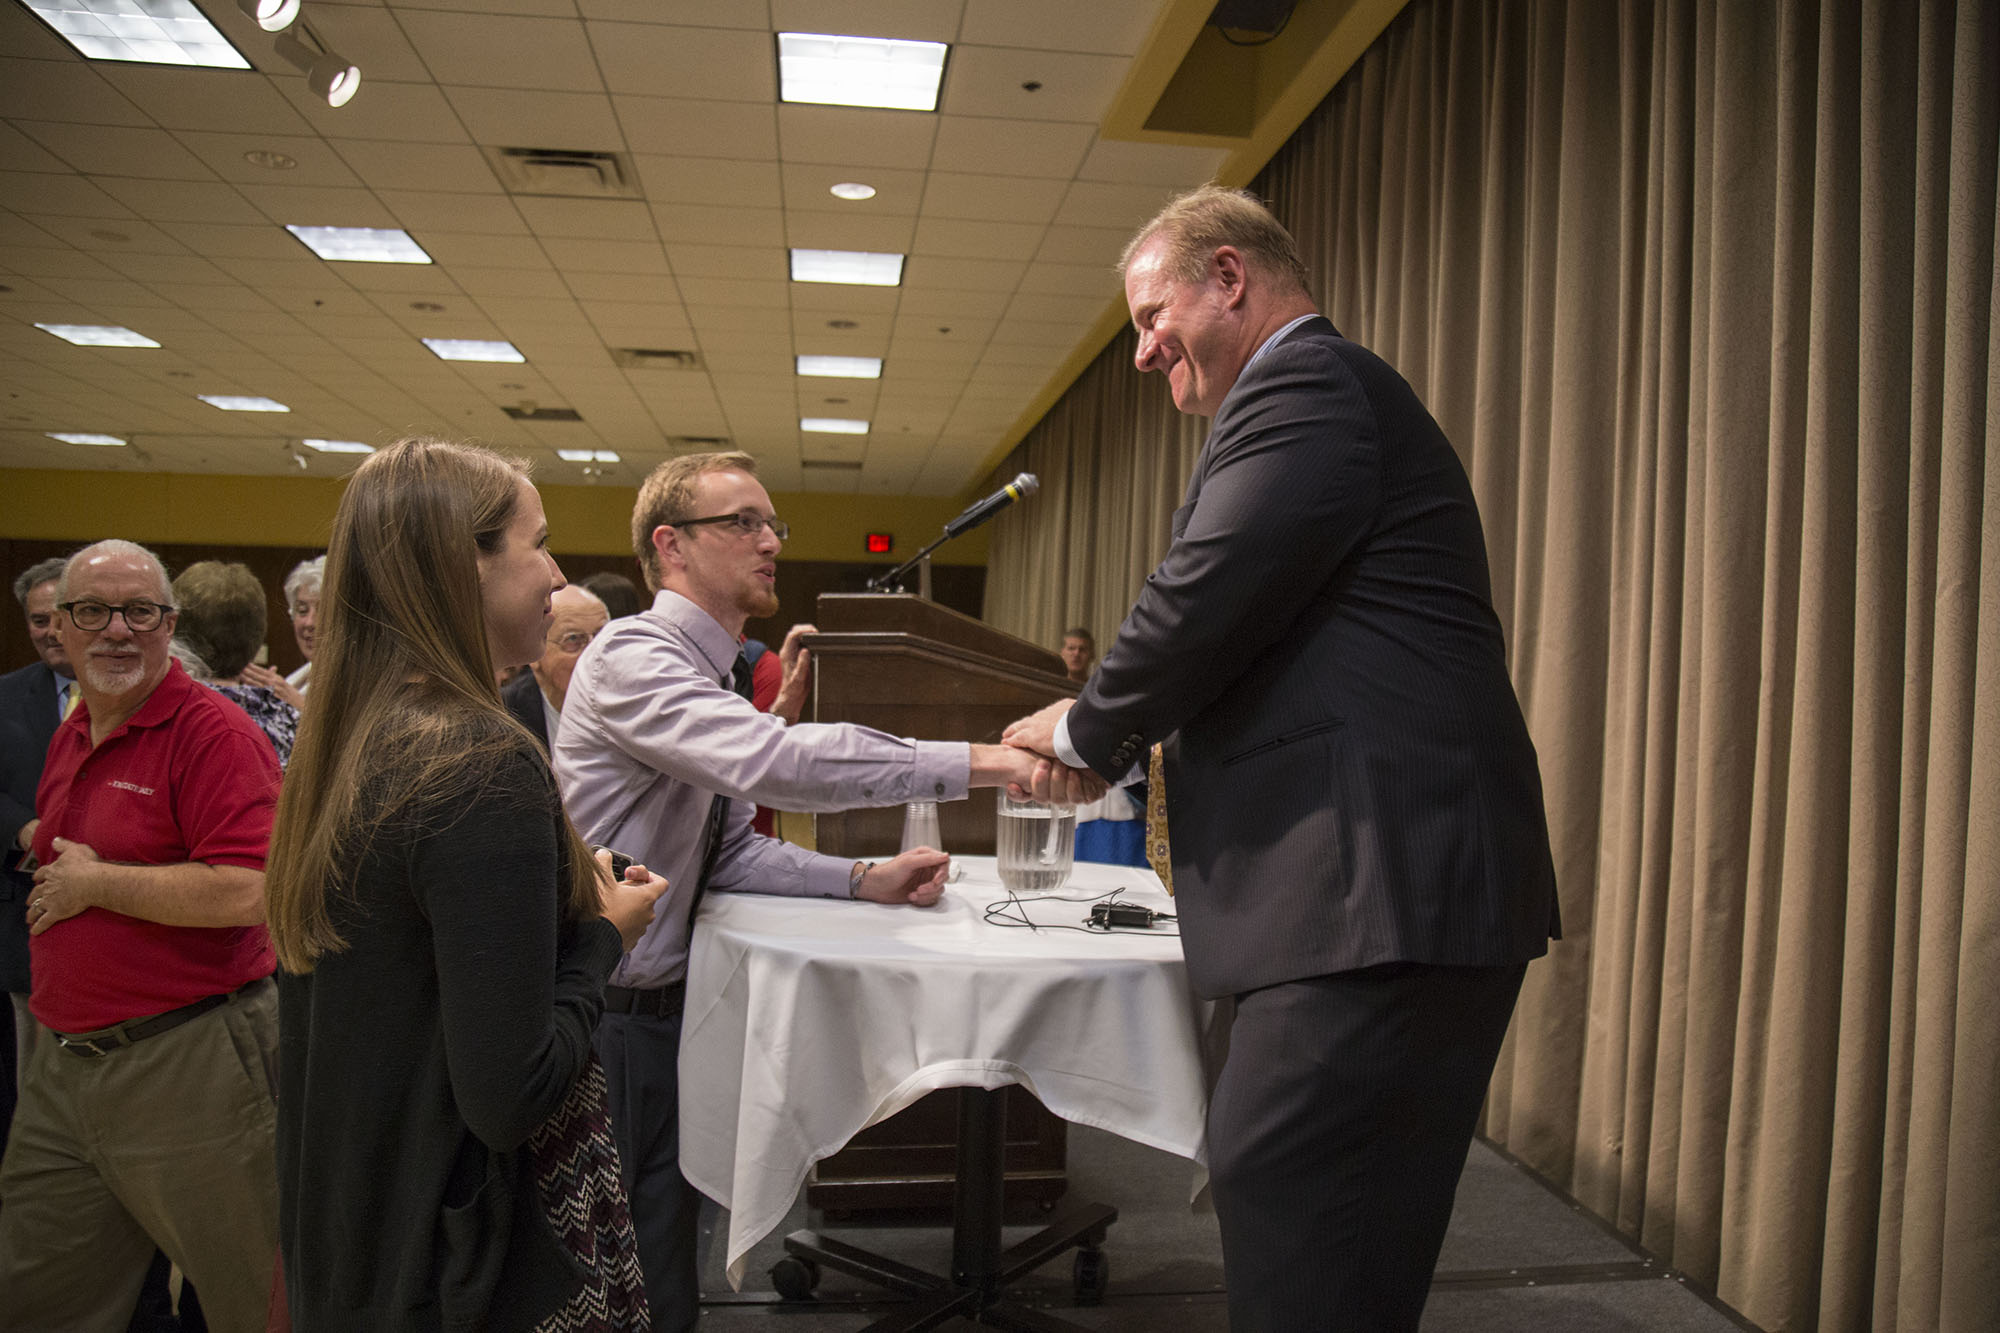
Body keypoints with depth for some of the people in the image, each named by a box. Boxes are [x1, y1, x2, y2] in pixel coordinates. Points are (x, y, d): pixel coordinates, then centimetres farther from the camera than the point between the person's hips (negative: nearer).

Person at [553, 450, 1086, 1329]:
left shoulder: (714, 675, 9)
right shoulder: (631, 659, -21)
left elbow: (731, 854, 7)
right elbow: (775, 761, -38)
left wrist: (868, 880, -8)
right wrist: (990, 762, -39)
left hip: (666, 1005, 8)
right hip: (615, 1021, -8)